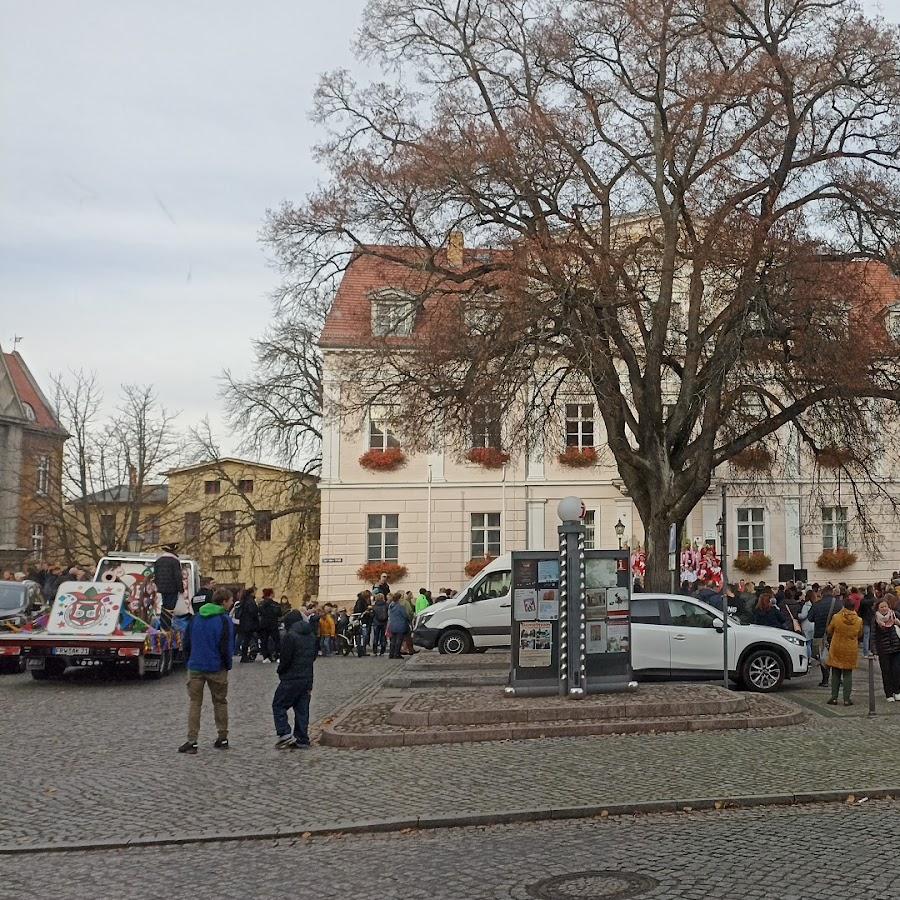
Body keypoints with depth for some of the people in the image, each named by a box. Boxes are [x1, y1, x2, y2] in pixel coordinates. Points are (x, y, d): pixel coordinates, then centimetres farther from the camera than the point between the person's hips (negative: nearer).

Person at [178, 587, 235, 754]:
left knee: (195, 703, 7)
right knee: (220, 703, 13)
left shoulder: (195, 618, 6)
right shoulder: (224, 620, -11)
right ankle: (222, 738, 18)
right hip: (216, 669, -3)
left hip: (195, 668, 3)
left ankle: (192, 741, -1)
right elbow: (226, 647, -13)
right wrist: (228, 665, 3)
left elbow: (186, 643, 8)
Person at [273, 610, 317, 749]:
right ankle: (302, 739, 11)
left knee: (278, 705, 4)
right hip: (307, 678, 7)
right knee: (302, 709, 11)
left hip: (292, 678, -7)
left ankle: (285, 735, -6)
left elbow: (285, 659, -15)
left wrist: (280, 671, 2)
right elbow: (313, 656, 15)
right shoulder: (311, 636, 10)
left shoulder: (290, 636, -15)